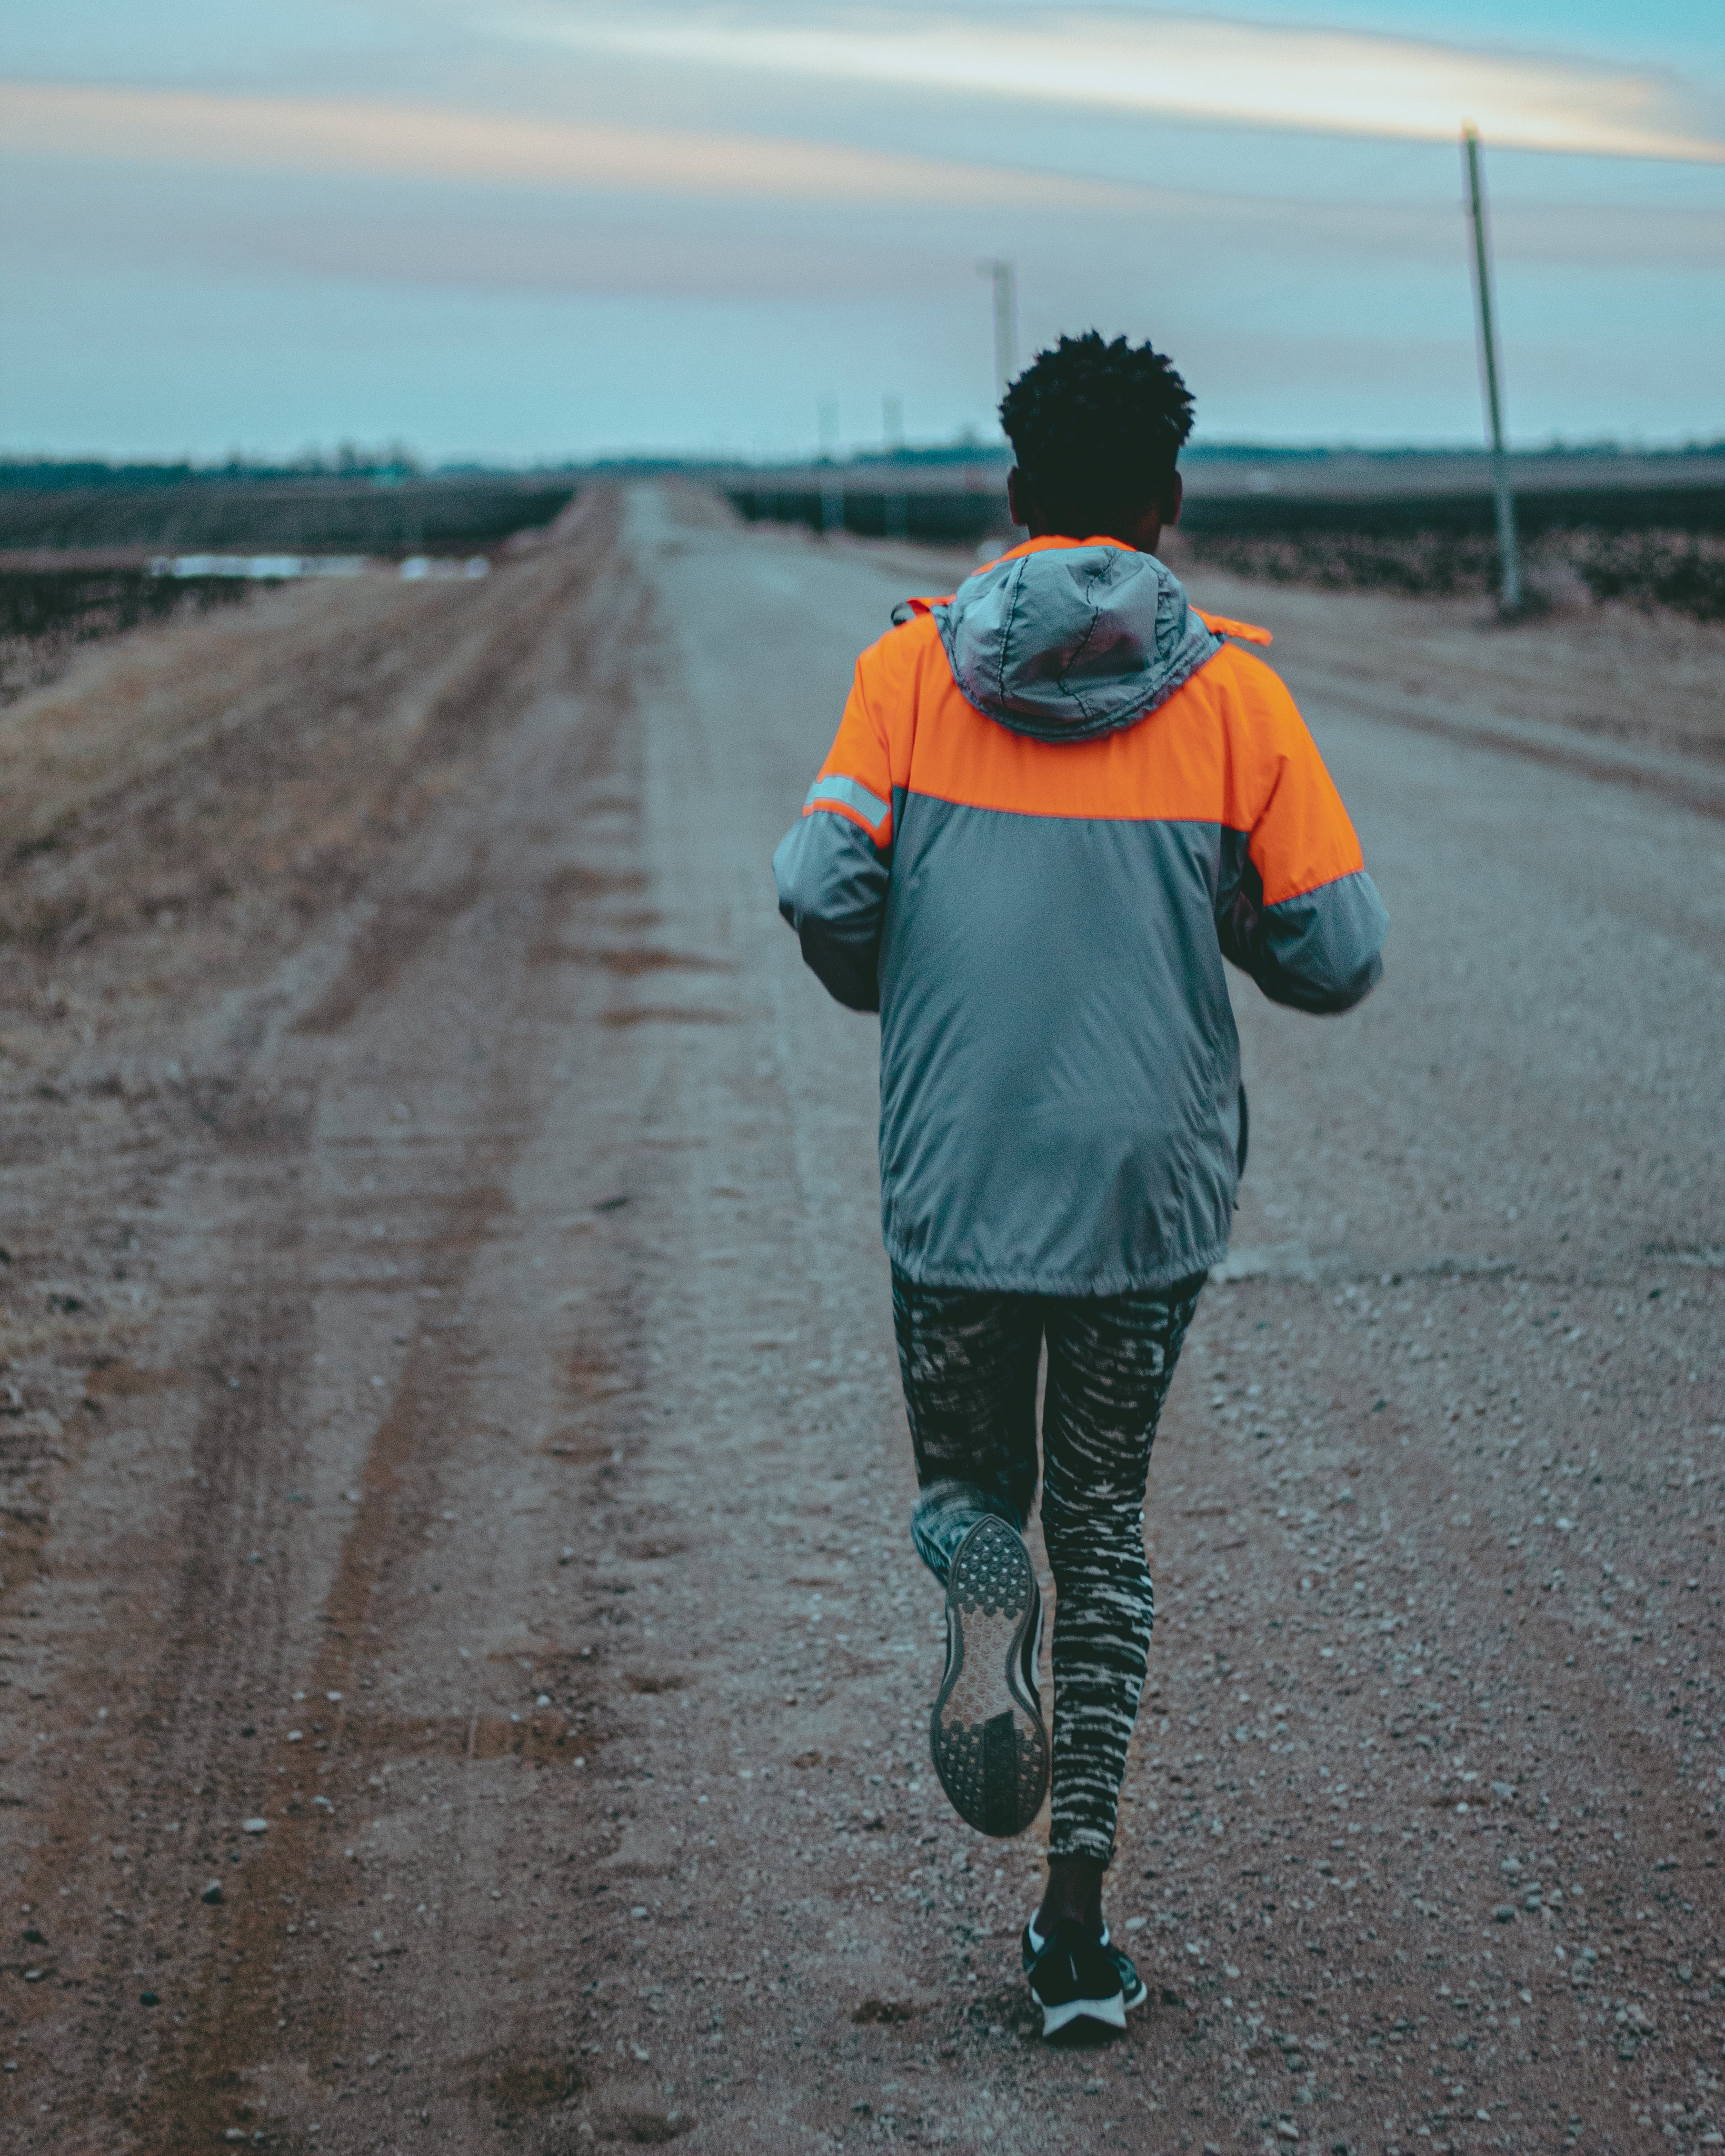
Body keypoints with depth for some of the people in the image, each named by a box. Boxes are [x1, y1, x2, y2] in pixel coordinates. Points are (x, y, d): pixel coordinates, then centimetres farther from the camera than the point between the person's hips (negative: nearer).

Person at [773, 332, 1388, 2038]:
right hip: (1153, 1186, 0)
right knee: (1103, 1515, 14)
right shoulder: (1230, 691, -1)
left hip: (954, 1182, 0)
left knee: (966, 1471, 21)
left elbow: (819, 887, -10)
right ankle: (1078, 1912, 9)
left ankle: (985, 1626, -15)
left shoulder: (912, 666, 0)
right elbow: (1338, 955, -4)